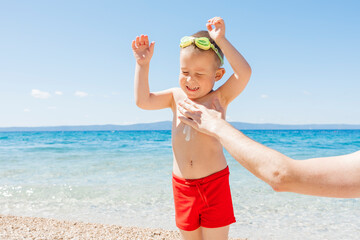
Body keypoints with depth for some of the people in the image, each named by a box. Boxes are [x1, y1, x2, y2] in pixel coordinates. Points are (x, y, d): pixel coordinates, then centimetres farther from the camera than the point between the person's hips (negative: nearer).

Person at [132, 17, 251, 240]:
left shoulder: (219, 98, -6)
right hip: (182, 185, 4)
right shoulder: (176, 96, 4)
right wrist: (142, 64, -10)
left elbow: (244, 73, -21)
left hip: (214, 183, -3)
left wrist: (221, 40, -25)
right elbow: (143, 100, -5)